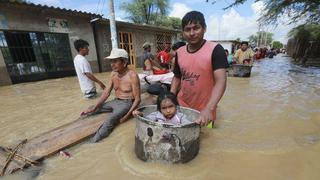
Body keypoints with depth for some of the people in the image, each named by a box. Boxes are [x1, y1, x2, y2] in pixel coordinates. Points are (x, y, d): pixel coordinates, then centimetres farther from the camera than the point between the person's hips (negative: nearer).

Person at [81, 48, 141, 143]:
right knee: (90, 111, 9)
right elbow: (106, 92, 6)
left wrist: (127, 115, -25)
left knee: (109, 120, -31)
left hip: (127, 103, -8)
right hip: (115, 102, 9)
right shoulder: (113, 74, 4)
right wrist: (94, 108, 0)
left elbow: (137, 99, -17)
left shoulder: (132, 76, -18)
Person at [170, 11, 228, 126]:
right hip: (181, 107, 4)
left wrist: (208, 109, -32)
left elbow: (221, 81, -20)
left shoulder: (215, 50, -13)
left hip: (204, 112, -4)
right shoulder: (179, 52, 1)